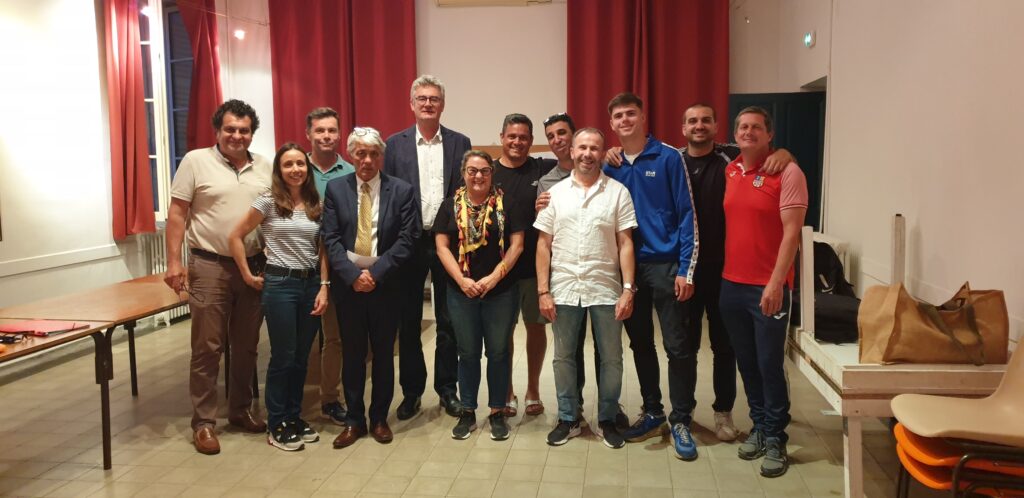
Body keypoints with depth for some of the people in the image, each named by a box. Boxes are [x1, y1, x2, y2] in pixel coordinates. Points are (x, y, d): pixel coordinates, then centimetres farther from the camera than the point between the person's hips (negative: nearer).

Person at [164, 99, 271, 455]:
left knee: (246, 346, 13)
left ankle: (240, 410, 27)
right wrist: (173, 261, -11)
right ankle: (203, 421, 12)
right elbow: (177, 214, -5)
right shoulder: (196, 161, -4)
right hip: (210, 266, -4)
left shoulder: (264, 167, 8)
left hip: (254, 266, 4)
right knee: (207, 347, 1)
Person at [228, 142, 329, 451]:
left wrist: (323, 287, 0)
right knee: (283, 357, 2)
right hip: (280, 284, -4)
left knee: (301, 357, 11)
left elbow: (322, 250, 8)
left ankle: (294, 418, 26)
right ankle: (276, 426, 16)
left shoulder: (316, 204, 7)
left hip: (311, 283, 4)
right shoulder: (268, 202, -5)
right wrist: (248, 276, -1)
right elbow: (235, 237, -2)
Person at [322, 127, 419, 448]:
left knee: (383, 353, 9)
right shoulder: (336, 188, 3)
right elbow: (331, 239, -2)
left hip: (385, 283, -1)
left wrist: (376, 273, -14)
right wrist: (353, 275, -14)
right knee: (352, 353, 8)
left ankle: (380, 418, 23)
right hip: (348, 282, 1)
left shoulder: (402, 191, 0)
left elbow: (406, 240, -6)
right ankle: (354, 420, 20)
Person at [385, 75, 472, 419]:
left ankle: (447, 388, 22)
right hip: (408, 241, 0)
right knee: (408, 321, 8)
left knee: (448, 321, 8)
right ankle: (411, 391, 21)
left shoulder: (459, 143, 4)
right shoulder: (395, 144, 3)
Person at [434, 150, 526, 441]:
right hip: (461, 292, 1)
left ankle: (497, 412, 19)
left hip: (501, 291, -1)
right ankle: (468, 412, 21)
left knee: (498, 352, 6)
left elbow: (517, 244, -5)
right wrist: (462, 280, -11)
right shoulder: (451, 205, 4)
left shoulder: (506, 204, -1)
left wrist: (494, 277, -14)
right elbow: (442, 246, 0)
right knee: (468, 352, 10)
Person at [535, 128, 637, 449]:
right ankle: (568, 419, 26)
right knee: (563, 357, 11)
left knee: (611, 358, 7)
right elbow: (544, 245, 4)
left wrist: (628, 289, -10)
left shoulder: (618, 192, 0)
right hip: (564, 289, 1)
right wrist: (543, 291, -2)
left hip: (606, 289, -1)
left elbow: (625, 244, -2)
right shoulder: (555, 193, 4)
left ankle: (607, 419, 24)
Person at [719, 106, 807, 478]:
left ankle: (775, 440, 13)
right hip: (731, 284, 5)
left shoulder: (787, 172, -8)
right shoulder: (729, 171, 9)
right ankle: (759, 427, 28)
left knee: (770, 365, 0)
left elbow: (792, 232, -13)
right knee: (747, 363, 13)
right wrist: (721, 273, 8)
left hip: (768, 287, -5)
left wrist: (775, 283, -19)